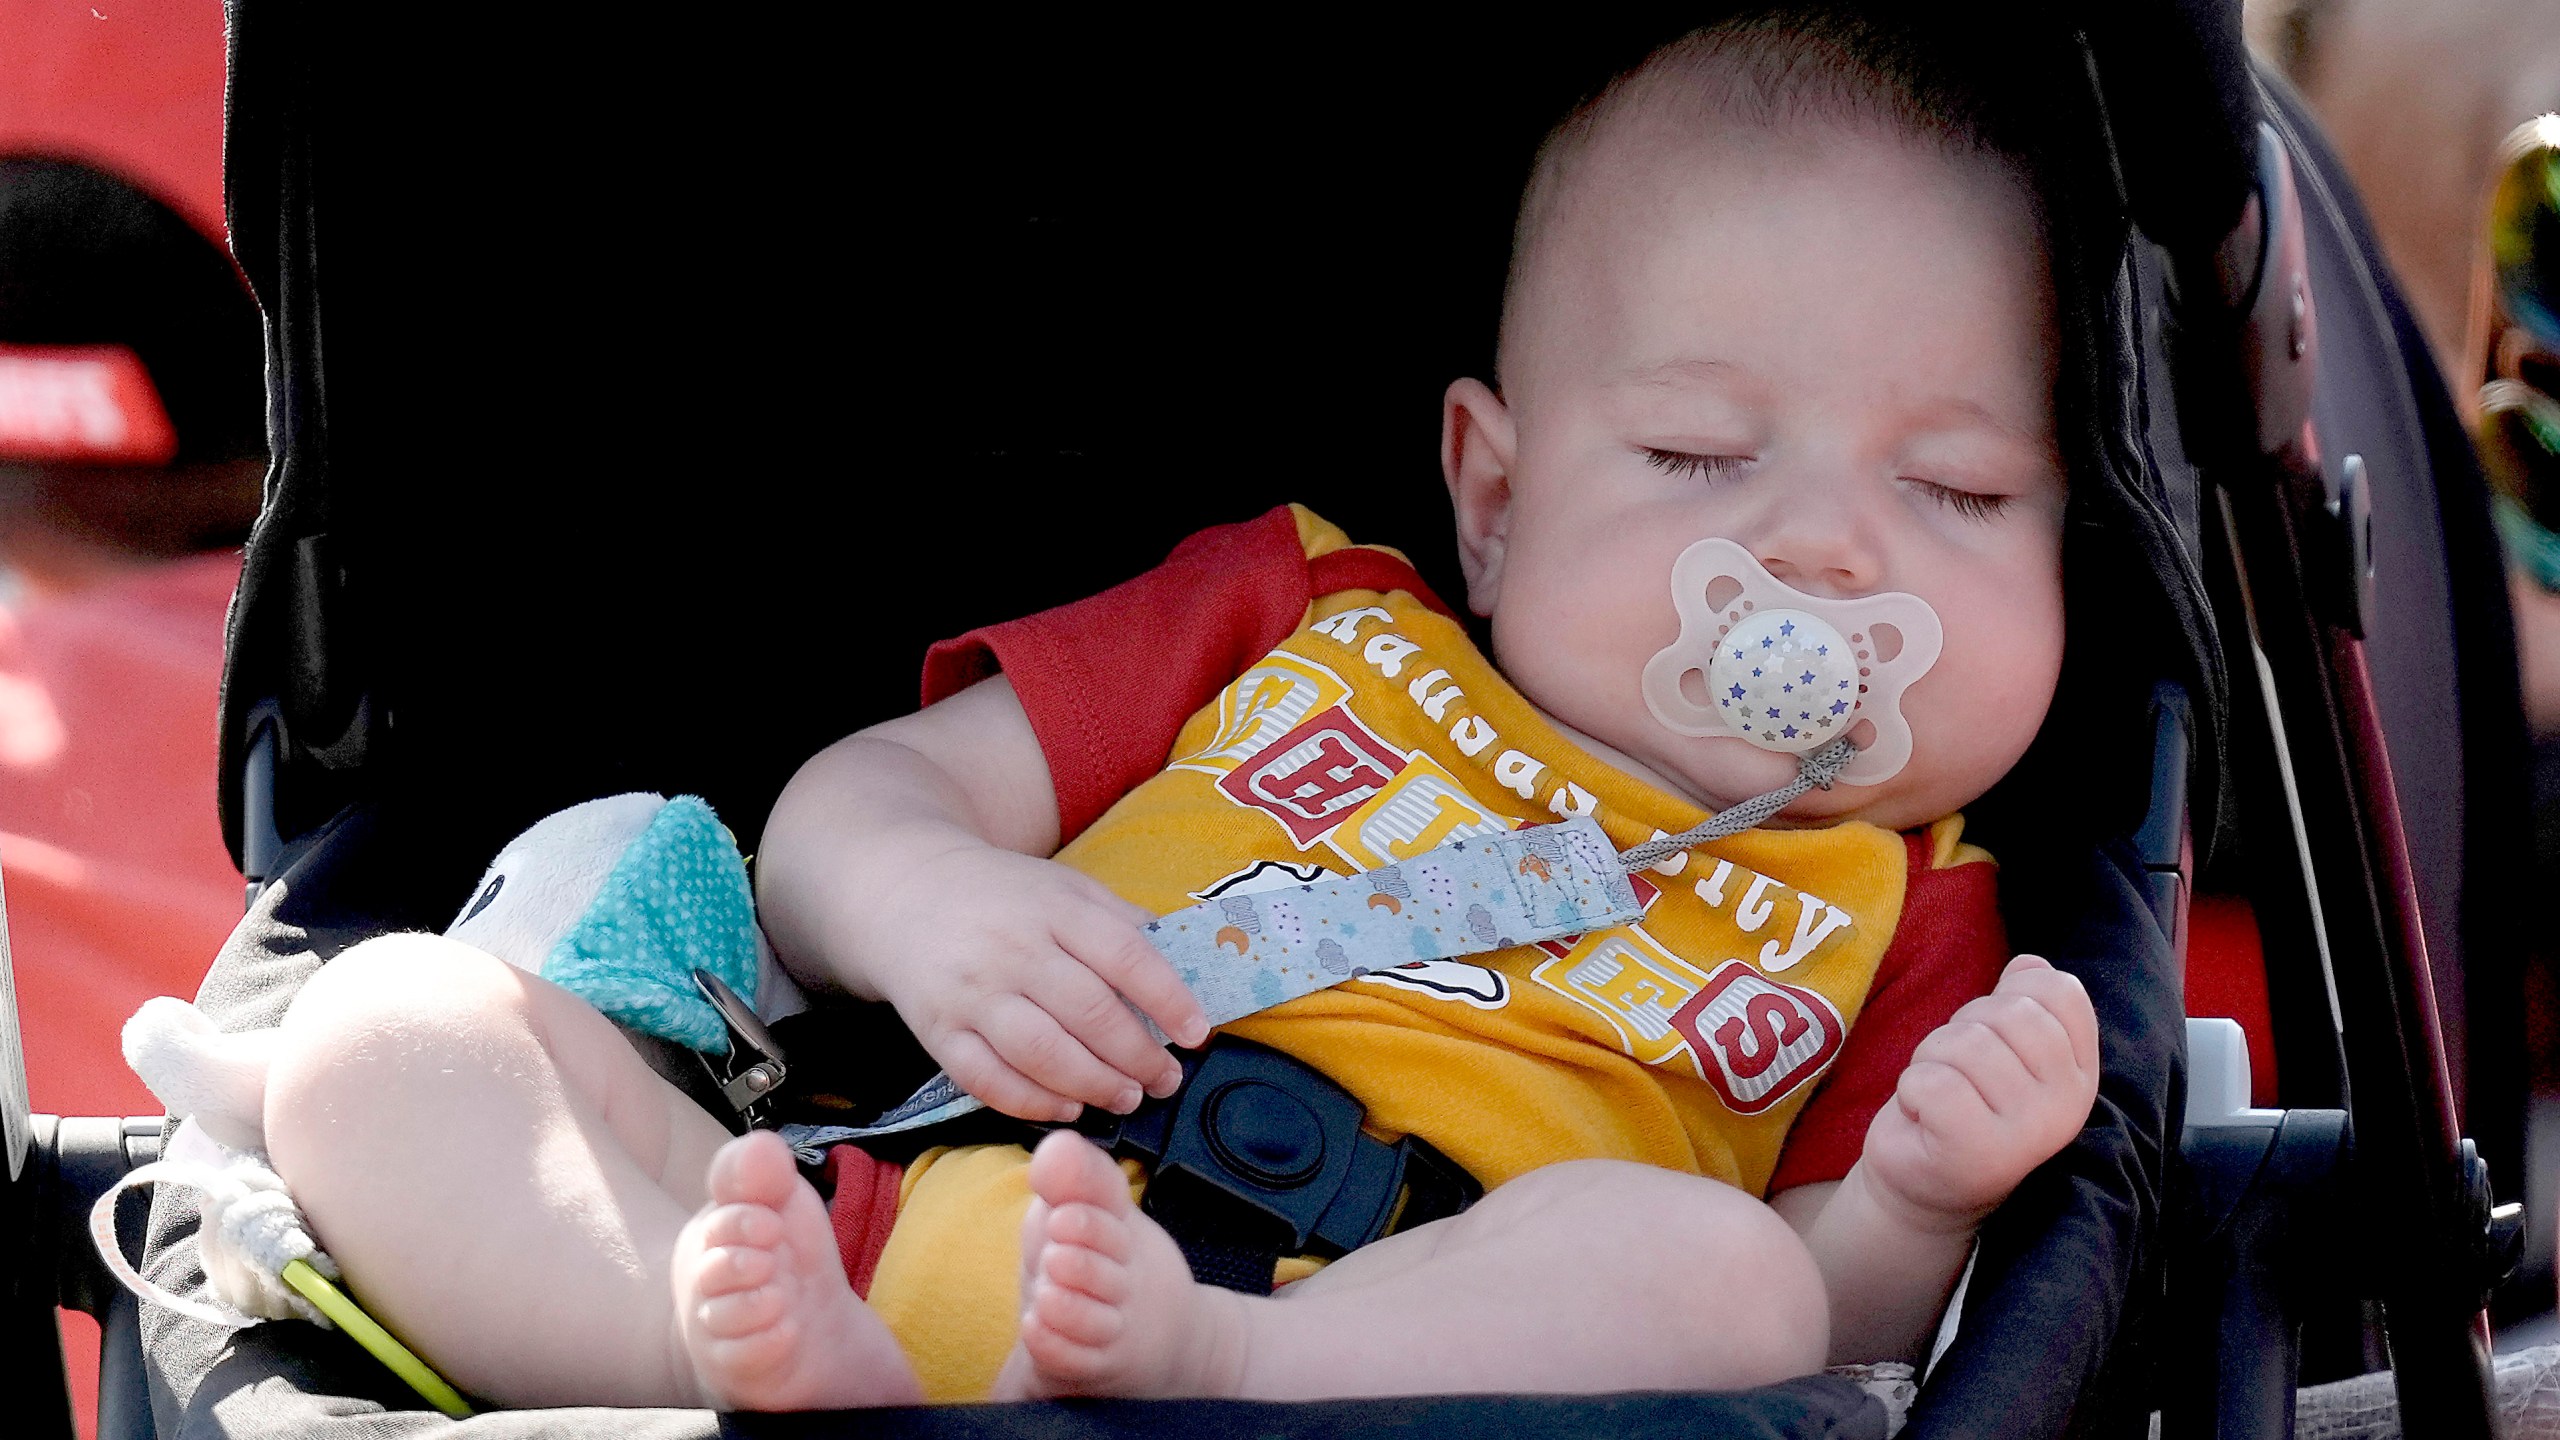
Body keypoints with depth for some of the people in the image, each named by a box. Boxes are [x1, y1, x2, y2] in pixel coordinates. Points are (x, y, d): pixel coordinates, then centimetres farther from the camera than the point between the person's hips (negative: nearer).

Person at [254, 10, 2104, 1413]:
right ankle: (767, 1359, -38)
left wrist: (1918, 1202, -8)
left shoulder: (1892, 921, 22)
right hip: (867, 1220, 3)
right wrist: (926, 904, -3)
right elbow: (850, 806, 20)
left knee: (1703, 1271, -31)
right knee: (387, 1015, -13)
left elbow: (1815, 1353, 13)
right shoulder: (1306, 624, 25)